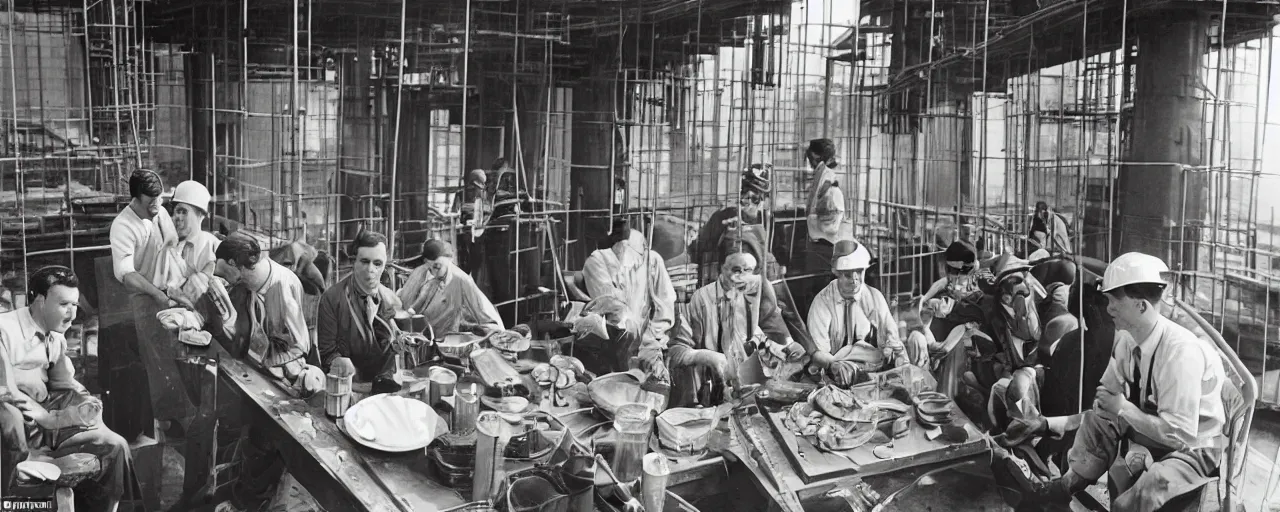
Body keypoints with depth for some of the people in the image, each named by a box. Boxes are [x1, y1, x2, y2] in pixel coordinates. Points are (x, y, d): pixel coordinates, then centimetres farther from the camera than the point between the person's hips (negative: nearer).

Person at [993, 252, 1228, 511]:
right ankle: (1062, 488, -3)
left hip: (1195, 448, -7)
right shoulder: (1126, 339, -7)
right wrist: (1050, 424, -9)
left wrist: (1123, 408, -21)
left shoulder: (1180, 351, -30)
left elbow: (1180, 433, -30)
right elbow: (1107, 401, 2)